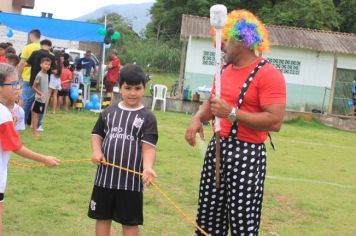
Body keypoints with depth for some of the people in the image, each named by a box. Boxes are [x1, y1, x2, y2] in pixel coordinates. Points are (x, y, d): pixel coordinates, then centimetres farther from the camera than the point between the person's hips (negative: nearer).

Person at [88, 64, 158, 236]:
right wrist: (96, 151, -10)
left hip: (131, 178, -3)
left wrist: (147, 167, -32)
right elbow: (97, 134, 12)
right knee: (102, 216, 14)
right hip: (105, 176, 3)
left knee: (130, 221, 7)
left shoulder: (147, 117, -5)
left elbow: (148, 146, -13)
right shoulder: (109, 112, 6)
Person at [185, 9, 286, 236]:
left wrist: (232, 113, -23)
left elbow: (274, 121, -22)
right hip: (217, 149, 8)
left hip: (246, 154, -8)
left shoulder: (268, 74, -14)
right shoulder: (225, 70, 12)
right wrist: (198, 118, 3)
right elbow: (211, 102, 25)